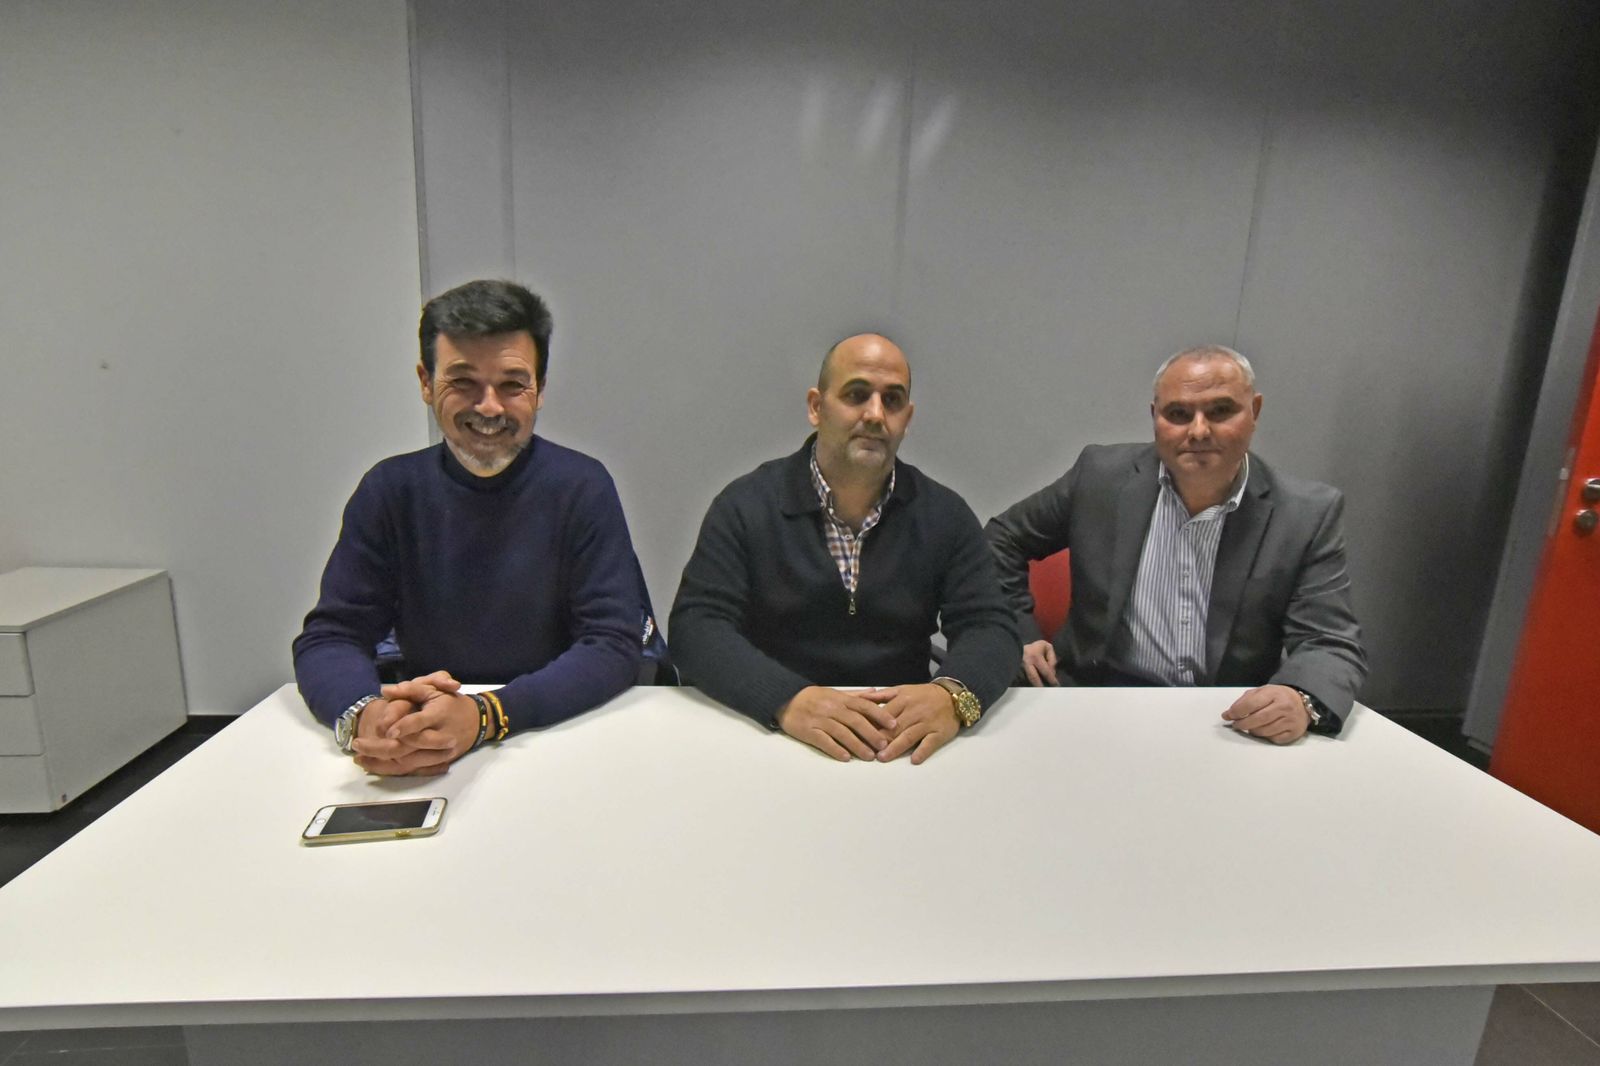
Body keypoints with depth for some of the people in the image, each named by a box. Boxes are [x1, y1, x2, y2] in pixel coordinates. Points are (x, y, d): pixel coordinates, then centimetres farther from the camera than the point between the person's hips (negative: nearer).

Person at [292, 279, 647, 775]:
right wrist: (364, 715, -22)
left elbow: (614, 647, -12)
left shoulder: (579, 486, -7)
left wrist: (482, 715, -26)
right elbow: (326, 638, 0)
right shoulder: (389, 489, 1)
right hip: (423, 765, 2)